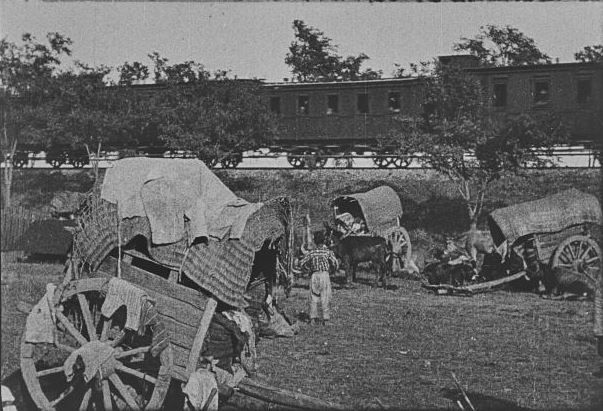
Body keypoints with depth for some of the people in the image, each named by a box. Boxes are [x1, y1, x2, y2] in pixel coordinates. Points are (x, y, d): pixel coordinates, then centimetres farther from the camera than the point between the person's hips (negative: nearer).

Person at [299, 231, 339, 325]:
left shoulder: (311, 252, 0)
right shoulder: (328, 252, -4)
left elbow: (302, 263, 1)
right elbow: (336, 264, -7)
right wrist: (331, 271, 10)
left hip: (314, 275, 1)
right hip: (325, 275, -1)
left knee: (313, 298, 9)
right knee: (325, 298, 5)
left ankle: (313, 318, 6)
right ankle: (325, 319, 3)